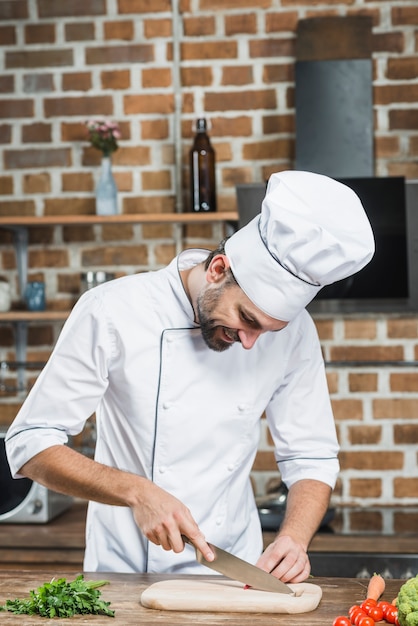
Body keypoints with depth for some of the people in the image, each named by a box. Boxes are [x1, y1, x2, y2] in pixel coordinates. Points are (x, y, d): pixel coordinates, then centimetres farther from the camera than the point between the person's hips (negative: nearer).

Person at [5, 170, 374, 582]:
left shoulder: (293, 331, -5)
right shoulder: (112, 311, -14)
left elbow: (311, 459, 3)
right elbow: (30, 445, -11)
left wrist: (295, 539, -16)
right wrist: (136, 491, -23)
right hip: (124, 573, -1)